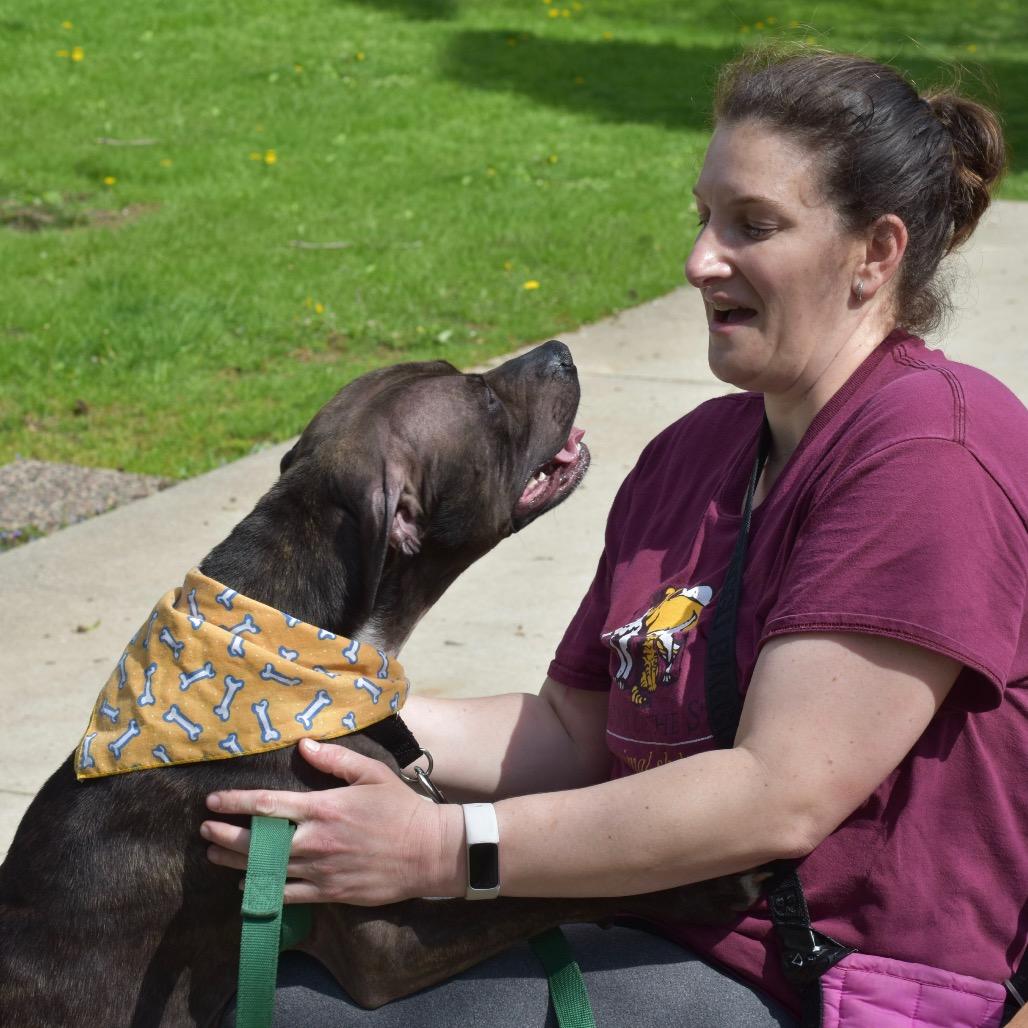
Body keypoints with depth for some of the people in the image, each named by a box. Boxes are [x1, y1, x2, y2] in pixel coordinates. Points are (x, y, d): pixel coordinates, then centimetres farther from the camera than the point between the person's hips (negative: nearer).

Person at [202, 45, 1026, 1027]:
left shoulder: (933, 449, -16)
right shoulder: (689, 453, 13)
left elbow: (779, 797, -23)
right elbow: (571, 731, 13)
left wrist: (444, 851, -24)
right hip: (662, 934, 8)